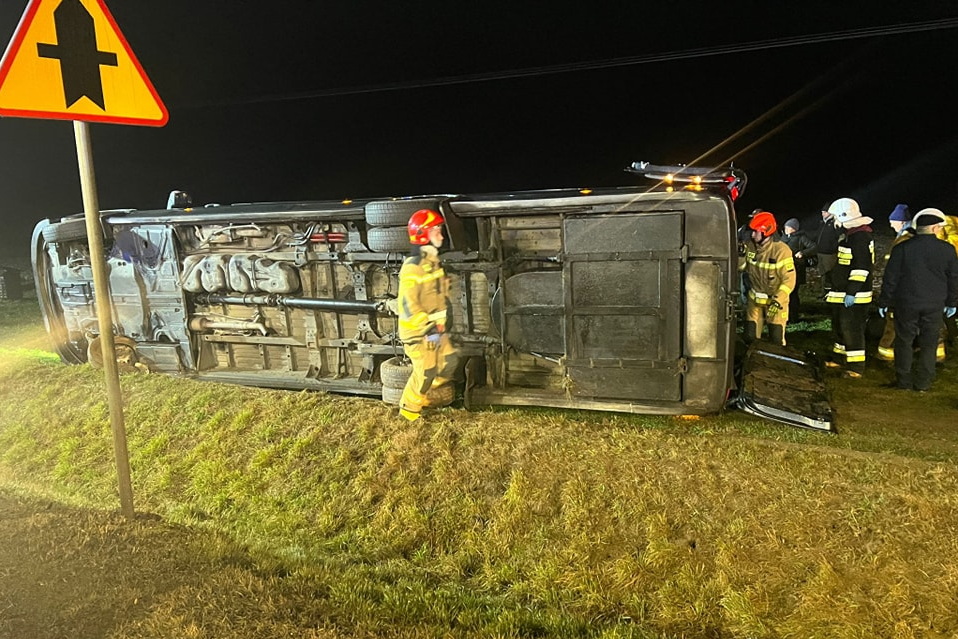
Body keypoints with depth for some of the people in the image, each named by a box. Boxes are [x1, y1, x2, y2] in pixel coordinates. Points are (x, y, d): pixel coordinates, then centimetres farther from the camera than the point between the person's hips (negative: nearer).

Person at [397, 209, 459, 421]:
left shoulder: (434, 262, 7)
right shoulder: (412, 267, -22)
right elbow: (407, 304, -24)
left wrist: (442, 322, 12)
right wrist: (427, 326, -23)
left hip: (435, 327, 9)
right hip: (418, 331, -9)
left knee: (448, 363, 14)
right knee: (425, 372, -1)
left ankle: (423, 396, 33)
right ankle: (409, 407, 21)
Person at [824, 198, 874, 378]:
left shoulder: (860, 237, -19)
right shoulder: (849, 234, 15)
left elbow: (861, 268, -24)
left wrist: (851, 292, -25)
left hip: (854, 296, -11)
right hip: (841, 294, 11)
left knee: (852, 330, -5)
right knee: (840, 327, 19)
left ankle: (856, 367, 2)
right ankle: (840, 358, 32)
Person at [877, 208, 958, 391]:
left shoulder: (902, 248, -9)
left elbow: (891, 279, -6)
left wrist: (884, 301, 4)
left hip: (906, 304, -1)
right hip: (934, 306, 1)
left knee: (904, 342, 9)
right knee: (928, 345, 10)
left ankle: (904, 380, 14)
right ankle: (923, 382, 14)